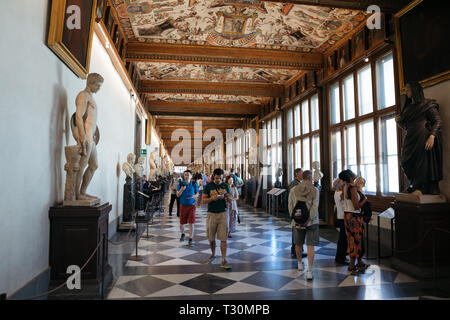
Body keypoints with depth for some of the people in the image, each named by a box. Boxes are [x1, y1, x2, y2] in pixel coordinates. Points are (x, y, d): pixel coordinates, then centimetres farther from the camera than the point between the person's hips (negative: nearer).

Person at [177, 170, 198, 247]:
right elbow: (178, 195, -1)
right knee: (181, 223, 10)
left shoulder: (194, 184, 0)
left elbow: (197, 194, 10)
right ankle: (183, 234, 40)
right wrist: (181, 189, -20)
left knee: (191, 223, -6)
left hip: (191, 206, -1)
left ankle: (190, 240, 3)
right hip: (183, 206, 1)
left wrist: (194, 196, -13)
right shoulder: (181, 184, -1)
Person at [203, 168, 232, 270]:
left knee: (223, 238, -3)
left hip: (222, 213, 0)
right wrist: (212, 198, -20)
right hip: (211, 214, 0)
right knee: (211, 238, 11)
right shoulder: (208, 186, -1)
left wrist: (226, 197, -12)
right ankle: (213, 254, 34)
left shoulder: (225, 186, 5)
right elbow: (204, 200, -2)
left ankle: (224, 260, 3)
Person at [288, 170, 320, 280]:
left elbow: (290, 206, -3)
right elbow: (315, 207, -13)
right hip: (312, 222, -2)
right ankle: (309, 271, -4)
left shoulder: (293, 190, 1)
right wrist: (308, 220, -14)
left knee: (298, 244, 19)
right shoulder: (315, 190, -4)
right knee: (310, 246, 0)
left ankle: (300, 264, 38)